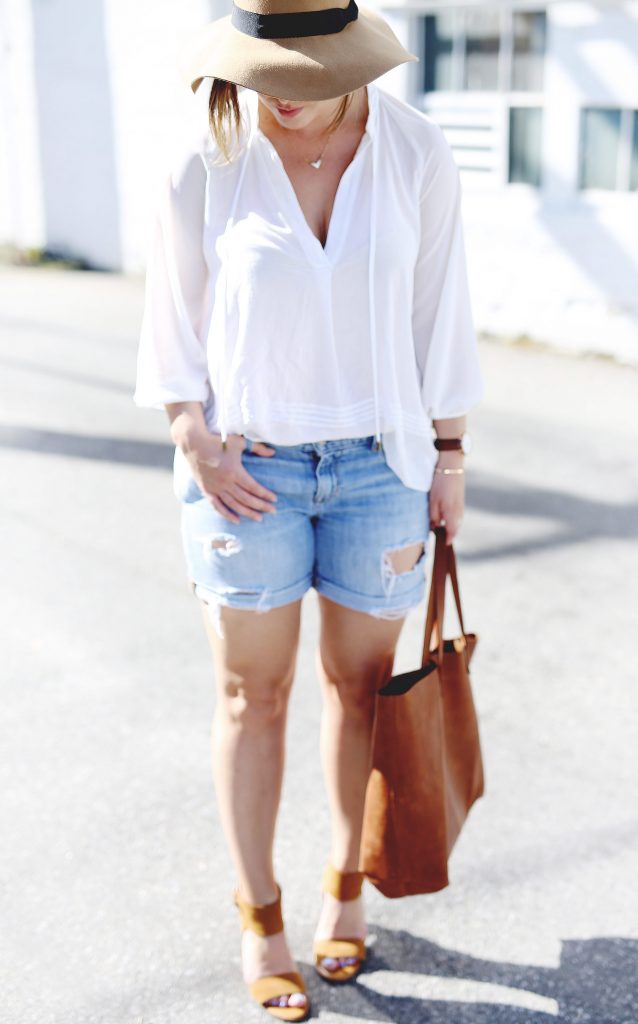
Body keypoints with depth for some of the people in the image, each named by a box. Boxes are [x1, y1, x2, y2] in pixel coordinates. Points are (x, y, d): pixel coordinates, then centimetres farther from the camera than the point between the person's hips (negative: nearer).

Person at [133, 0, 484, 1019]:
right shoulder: (208, 165, -9)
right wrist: (196, 442, -10)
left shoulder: (416, 153, -7)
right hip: (248, 465, -1)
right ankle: (258, 917, 25)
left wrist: (449, 455, 2)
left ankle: (347, 887, 34)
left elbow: (437, 310, 0)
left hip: (379, 461, 1)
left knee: (360, 683, 13)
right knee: (253, 696, 7)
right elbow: (176, 317, 1)